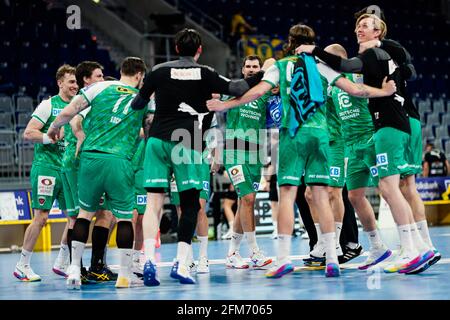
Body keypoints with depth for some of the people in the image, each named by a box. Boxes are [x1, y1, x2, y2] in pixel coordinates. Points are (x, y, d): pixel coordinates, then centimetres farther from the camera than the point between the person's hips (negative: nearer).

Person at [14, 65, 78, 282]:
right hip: (46, 167, -7)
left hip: (68, 170, 7)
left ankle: (62, 263, 18)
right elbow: (28, 133, -10)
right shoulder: (49, 105, -4)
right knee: (41, 217, -10)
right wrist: (52, 137, -19)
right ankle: (22, 266, 1)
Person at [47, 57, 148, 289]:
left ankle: (74, 268, 10)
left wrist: (54, 128, 21)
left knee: (85, 212, 15)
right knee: (124, 217, 8)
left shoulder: (100, 87, 8)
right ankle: (124, 274, 8)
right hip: (120, 161, -1)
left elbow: (68, 113, 4)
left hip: (91, 157, 2)